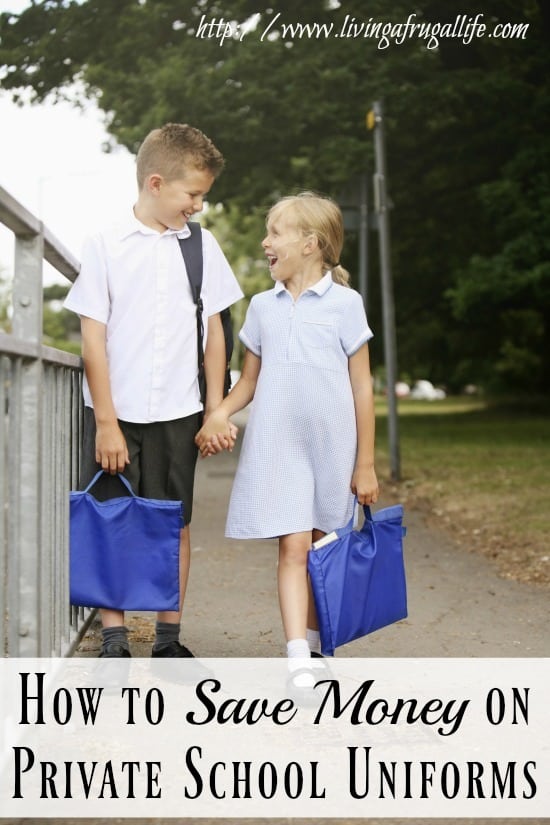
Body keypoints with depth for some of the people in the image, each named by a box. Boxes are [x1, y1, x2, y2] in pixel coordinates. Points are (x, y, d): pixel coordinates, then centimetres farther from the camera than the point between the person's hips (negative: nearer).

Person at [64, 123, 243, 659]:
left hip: (177, 413, 2)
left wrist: (215, 409, 7)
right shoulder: (106, 245, -4)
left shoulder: (201, 245, 5)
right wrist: (106, 421, -8)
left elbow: (213, 331, 10)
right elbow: (93, 336, -4)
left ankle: (168, 640, 17)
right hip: (114, 412, -2)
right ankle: (114, 641, 13)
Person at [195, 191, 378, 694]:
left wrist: (366, 463, -1)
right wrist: (220, 413, -5)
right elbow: (250, 380, 15)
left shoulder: (345, 303, 0)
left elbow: (362, 387, 0)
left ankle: (313, 644, 24)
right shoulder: (262, 307, 10)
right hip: (276, 445, 1)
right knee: (293, 547, -8)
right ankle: (299, 663, -13)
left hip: (331, 445, -1)